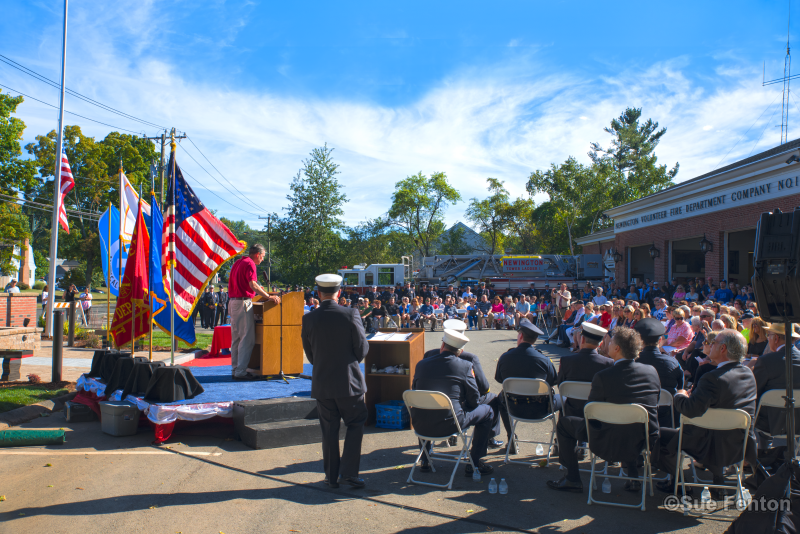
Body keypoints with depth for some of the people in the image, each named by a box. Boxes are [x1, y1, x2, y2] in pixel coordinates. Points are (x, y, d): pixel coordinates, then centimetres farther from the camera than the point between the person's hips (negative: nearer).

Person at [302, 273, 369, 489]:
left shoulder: (309, 319, -5)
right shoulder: (351, 315, -13)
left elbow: (309, 353, 5)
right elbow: (362, 349, -7)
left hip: (322, 383, 3)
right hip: (349, 381, -2)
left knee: (329, 430, 12)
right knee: (355, 424, 13)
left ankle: (332, 476, 19)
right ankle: (348, 472, 6)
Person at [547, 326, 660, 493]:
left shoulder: (602, 377, -19)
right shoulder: (651, 371, -6)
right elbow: (654, 403, 10)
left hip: (611, 447, -5)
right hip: (645, 443, 5)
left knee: (564, 423, 15)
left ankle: (573, 480, 22)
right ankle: (633, 477, 35)